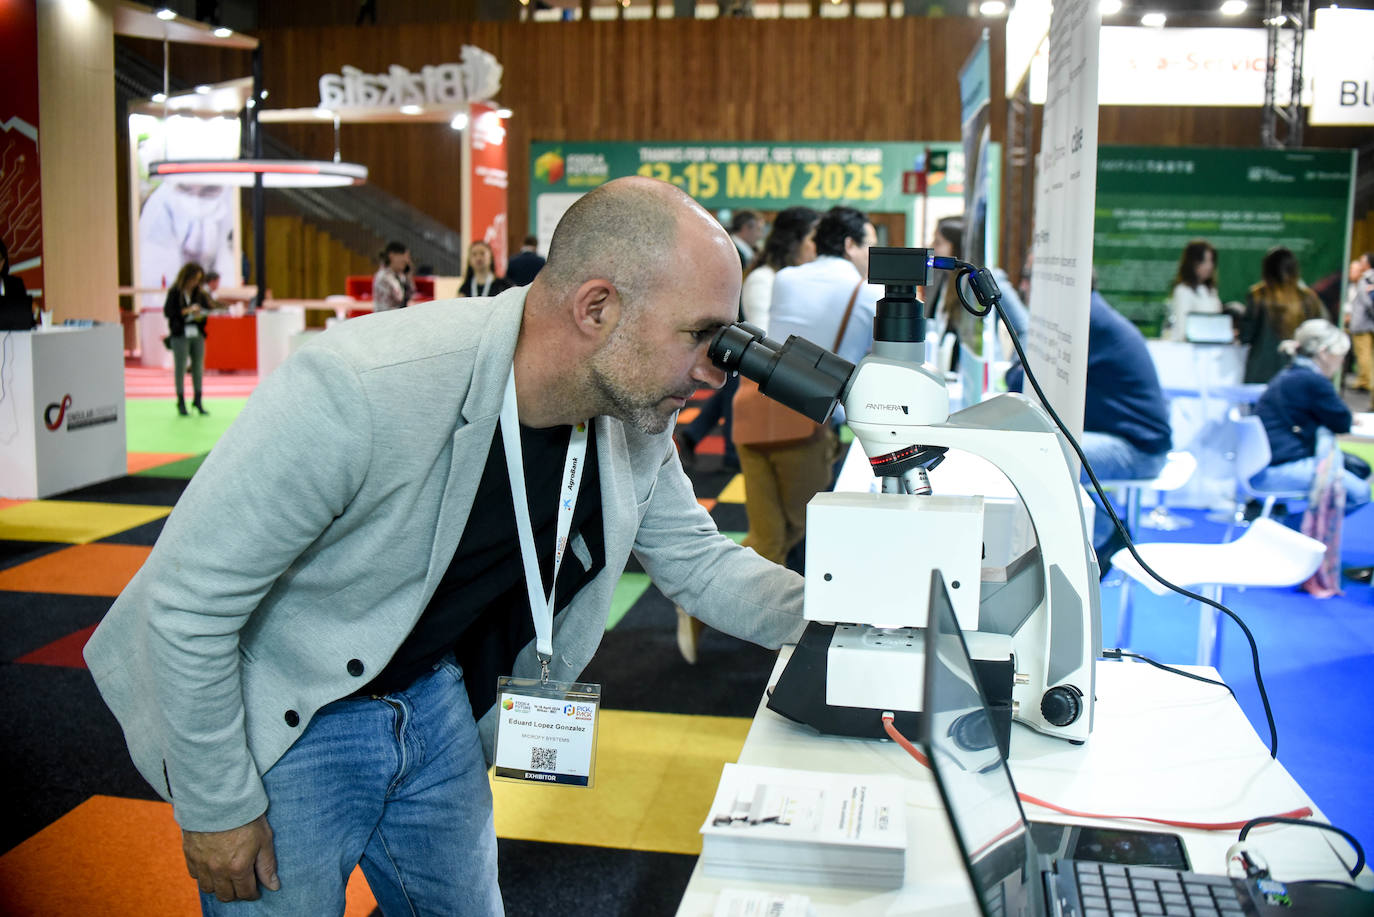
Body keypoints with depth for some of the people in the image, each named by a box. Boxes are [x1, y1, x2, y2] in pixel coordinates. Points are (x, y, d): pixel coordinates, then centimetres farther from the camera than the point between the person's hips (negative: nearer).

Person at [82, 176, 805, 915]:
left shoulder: (635, 416, -12)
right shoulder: (360, 389, -34)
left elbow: (699, 562, 5)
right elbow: (191, 597, -26)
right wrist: (219, 806, -16)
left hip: (432, 700, 6)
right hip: (278, 720, -6)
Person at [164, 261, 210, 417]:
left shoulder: (199, 292, 9)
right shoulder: (174, 292, -4)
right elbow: (167, 311, -11)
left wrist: (201, 315, -7)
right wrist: (187, 310, -18)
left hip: (197, 334, 4)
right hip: (180, 335, -4)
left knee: (198, 366, 6)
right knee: (180, 367, -1)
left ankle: (198, 400, 14)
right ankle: (181, 401, 6)